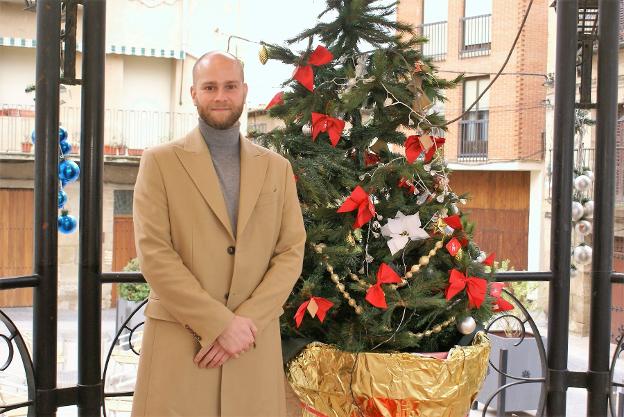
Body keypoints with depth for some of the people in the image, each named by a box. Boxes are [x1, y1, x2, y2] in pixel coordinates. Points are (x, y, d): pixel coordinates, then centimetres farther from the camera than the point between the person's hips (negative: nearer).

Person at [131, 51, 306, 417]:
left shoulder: (277, 167, 11)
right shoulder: (160, 162, 2)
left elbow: (292, 253, 4)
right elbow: (154, 254, -7)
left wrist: (246, 321, -10)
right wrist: (220, 324, -13)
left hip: (256, 342, 2)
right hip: (179, 340, -2)